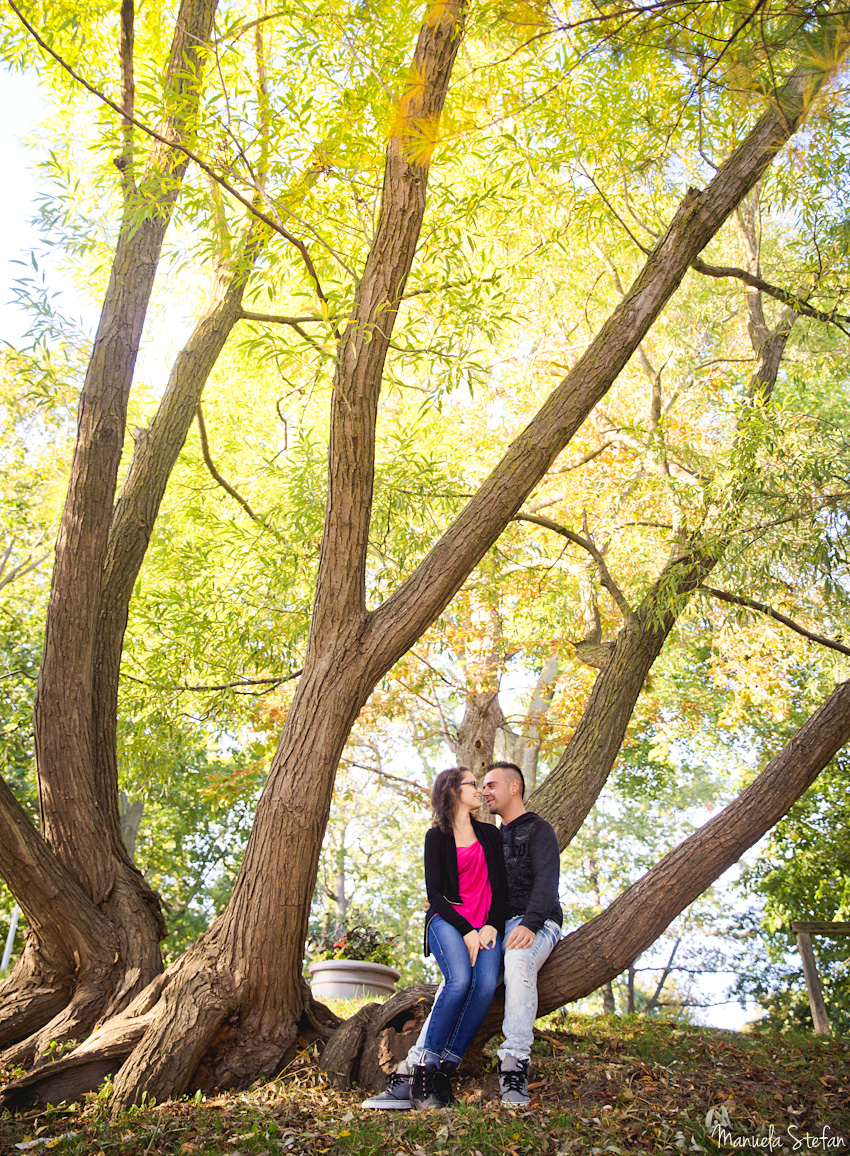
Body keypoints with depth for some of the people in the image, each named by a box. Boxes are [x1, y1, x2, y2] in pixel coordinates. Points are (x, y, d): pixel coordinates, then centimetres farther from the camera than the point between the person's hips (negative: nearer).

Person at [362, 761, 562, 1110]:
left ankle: (515, 1066, -39)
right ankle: (414, 1072, -28)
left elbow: (546, 882, -10)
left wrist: (529, 924, -27)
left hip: (536, 925, -6)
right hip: (498, 927, 6)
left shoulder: (538, 830, 5)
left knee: (517, 960, -40)